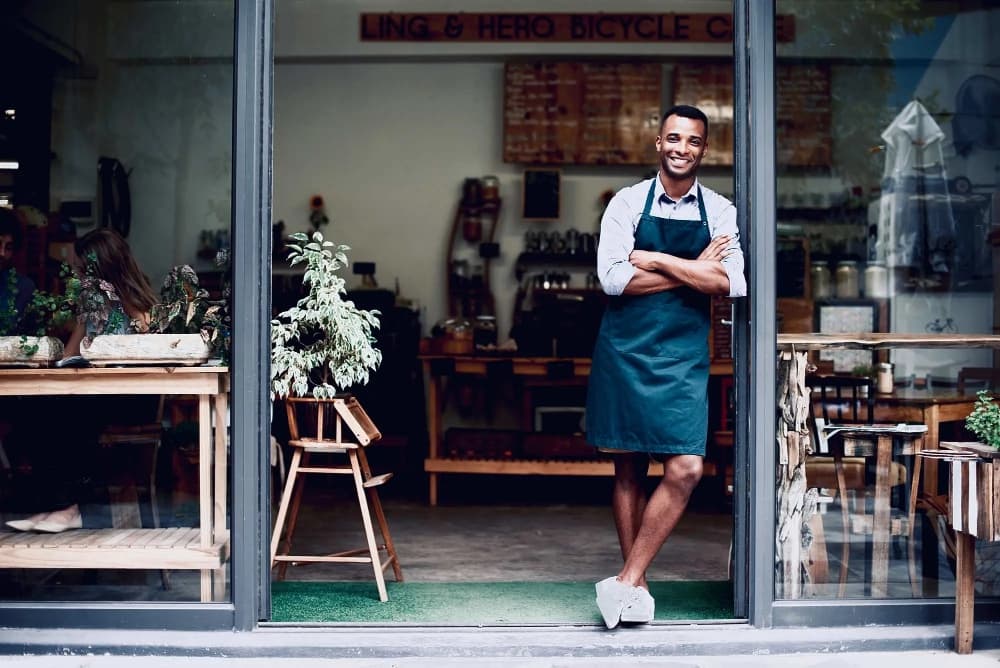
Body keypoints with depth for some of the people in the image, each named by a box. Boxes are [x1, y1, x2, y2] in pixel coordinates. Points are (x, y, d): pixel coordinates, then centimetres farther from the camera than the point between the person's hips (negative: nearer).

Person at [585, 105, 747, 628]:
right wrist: (695, 269, -11)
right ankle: (635, 584, 16)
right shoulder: (627, 203, 1)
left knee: (685, 468, -11)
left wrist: (657, 261, -12)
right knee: (628, 468, 6)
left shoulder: (719, 211, 5)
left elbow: (733, 284, -9)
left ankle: (627, 581, 0)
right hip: (625, 348, -1)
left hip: (684, 354, 1)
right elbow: (613, 278, -12)